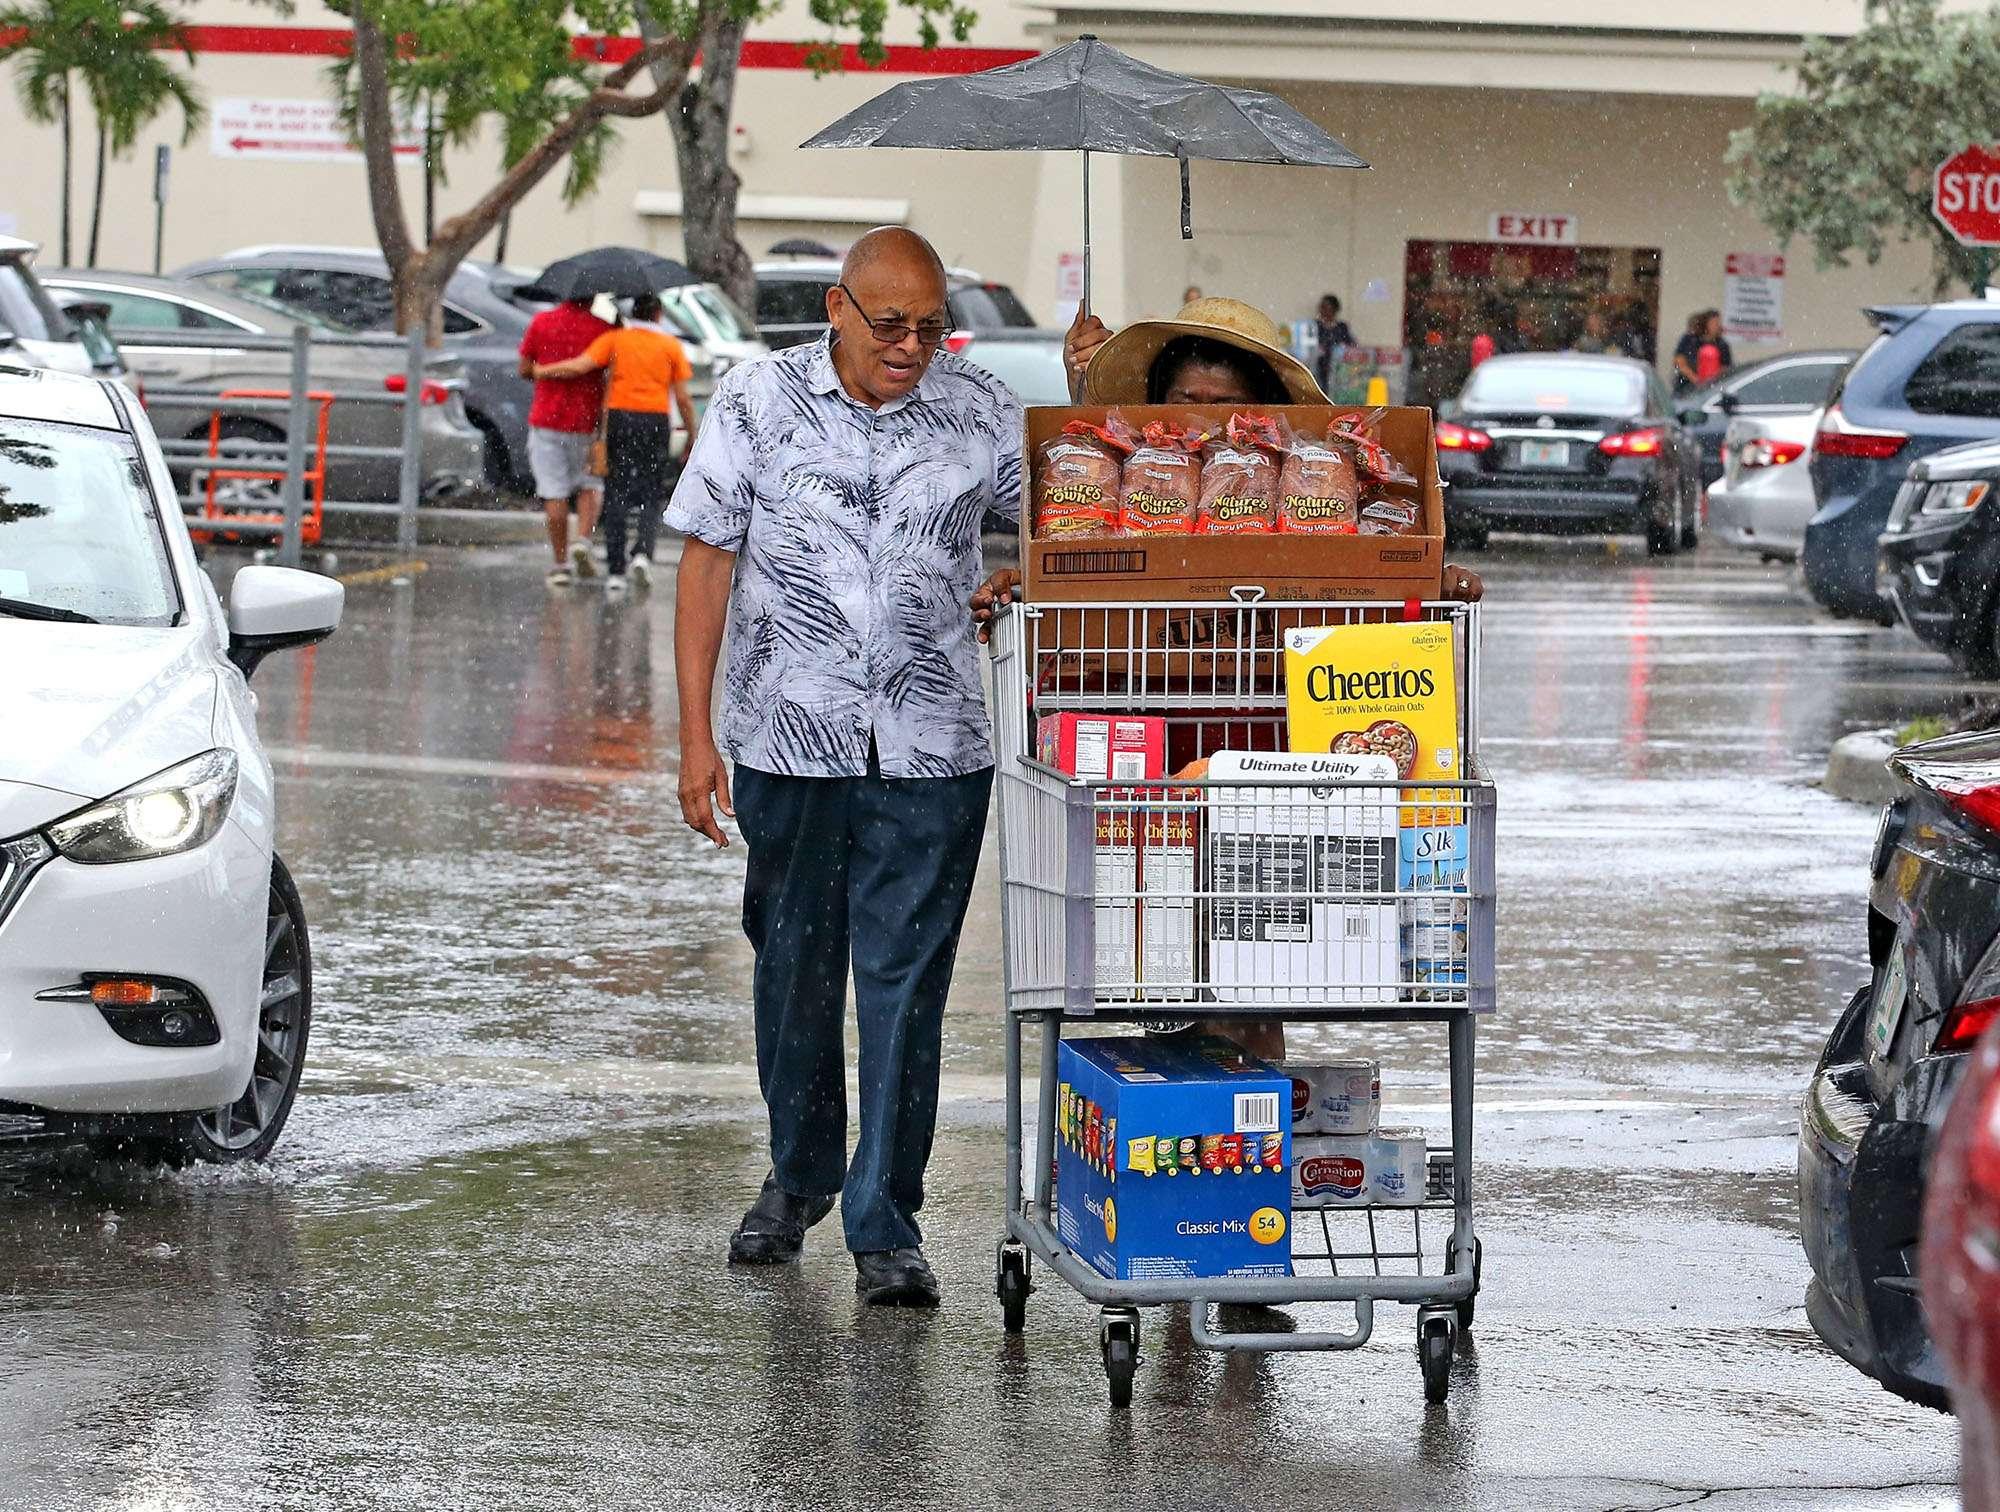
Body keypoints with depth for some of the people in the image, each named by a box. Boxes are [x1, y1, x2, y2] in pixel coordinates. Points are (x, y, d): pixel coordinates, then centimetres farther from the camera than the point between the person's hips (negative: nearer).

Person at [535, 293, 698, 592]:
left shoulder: (615, 339, 4)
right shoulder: (671, 345, 6)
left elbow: (580, 366, -7)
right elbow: (682, 398, 3)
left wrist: (542, 371, 7)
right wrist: (692, 436, 13)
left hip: (619, 417, 0)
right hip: (656, 421, 0)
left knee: (617, 496, 5)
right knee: (651, 495, 8)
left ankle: (615, 571, 1)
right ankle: (643, 553, -16)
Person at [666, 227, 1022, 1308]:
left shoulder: (980, 410, 2)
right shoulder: (759, 401, 0)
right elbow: (708, 564, 2)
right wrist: (695, 733, -3)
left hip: (931, 751, 0)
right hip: (788, 741, 1)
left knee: (905, 983, -3)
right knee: (794, 968, 13)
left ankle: (886, 1225, 2)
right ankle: (800, 1175, 34)